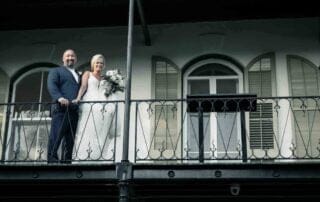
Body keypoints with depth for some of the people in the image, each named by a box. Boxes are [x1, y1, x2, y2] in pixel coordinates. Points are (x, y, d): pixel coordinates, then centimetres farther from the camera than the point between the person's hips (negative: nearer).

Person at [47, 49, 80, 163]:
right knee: (56, 136, -13)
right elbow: (51, 85, -4)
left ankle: (66, 162, 1)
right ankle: (52, 160, -14)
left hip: (75, 111, 6)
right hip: (61, 109, -5)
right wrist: (60, 97, -22)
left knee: (70, 140, 0)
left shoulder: (79, 75, 32)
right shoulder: (56, 71, 14)